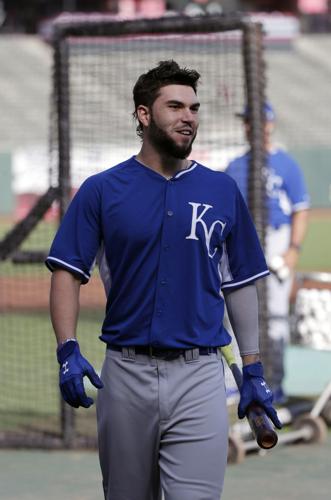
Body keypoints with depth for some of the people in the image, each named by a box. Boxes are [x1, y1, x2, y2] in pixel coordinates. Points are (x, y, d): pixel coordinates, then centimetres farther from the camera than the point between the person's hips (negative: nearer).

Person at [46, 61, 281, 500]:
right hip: (126, 374, 0)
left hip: (199, 377, 0)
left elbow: (240, 284, 11)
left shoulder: (223, 192, 6)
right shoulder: (102, 191, 2)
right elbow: (67, 273, -1)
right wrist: (68, 351, -15)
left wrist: (253, 371, 7)